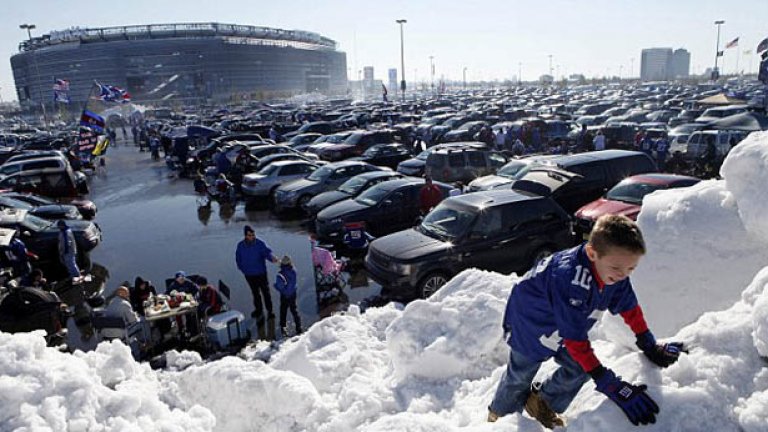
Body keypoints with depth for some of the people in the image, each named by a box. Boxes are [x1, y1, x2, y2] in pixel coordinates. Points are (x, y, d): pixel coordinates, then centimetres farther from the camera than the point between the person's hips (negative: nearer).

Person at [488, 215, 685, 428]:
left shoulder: (615, 269, -22)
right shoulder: (570, 278, -46)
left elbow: (629, 307, -3)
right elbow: (575, 338, -41)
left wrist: (650, 346, -1)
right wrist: (609, 383, -40)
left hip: (566, 323, 6)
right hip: (529, 325, -6)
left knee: (579, 369, 4)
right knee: (520, 375, 13)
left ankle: (542, 403, 31)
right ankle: (499, 414, 43)